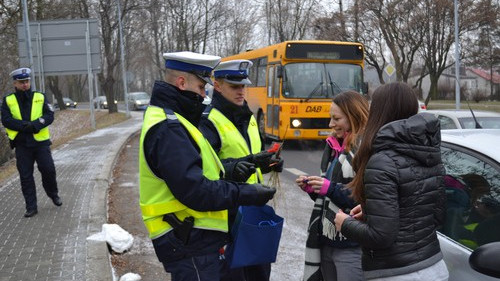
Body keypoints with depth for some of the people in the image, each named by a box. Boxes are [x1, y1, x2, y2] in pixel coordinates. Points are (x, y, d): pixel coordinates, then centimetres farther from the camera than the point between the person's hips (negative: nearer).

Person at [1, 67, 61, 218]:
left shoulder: (40, 97, 4)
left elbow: (49, 116, -5)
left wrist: (35, 125, -21)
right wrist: (24, 126, -20)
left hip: (41, 142, 0)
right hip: (21, 145, 0)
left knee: (48, 170, 1)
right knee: (25, 176, 4)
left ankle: (53, 194, 29)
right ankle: (31, 207, 12)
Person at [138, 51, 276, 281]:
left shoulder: (171, 121, 14)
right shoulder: (166, 129, -20)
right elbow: (195, 191, -25)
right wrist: (247, 194, -18)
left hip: (196, 239, 10)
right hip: (190, 246, -10)